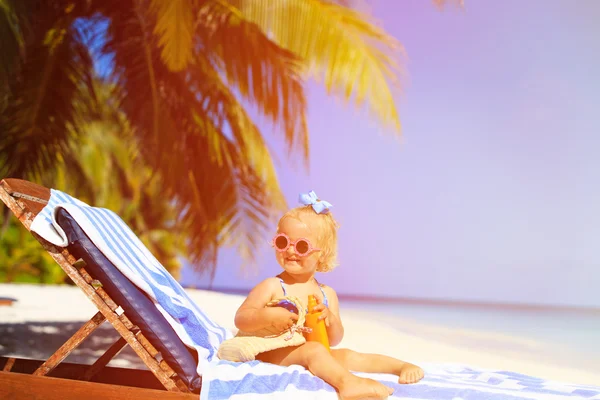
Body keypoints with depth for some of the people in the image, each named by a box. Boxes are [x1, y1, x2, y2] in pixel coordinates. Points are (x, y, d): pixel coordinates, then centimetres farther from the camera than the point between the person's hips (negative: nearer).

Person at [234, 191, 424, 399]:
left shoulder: (327, 294, 9)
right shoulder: (271, 286, -4)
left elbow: (335, 340, 9)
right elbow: (241, 319, -10)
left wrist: (330, 319, -13)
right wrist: (269, 316, -28)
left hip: (312, 358, 7)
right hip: (274, 356, -7)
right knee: (314, 350, -32)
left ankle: (404, 366, 0)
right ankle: (347, 382, -55)